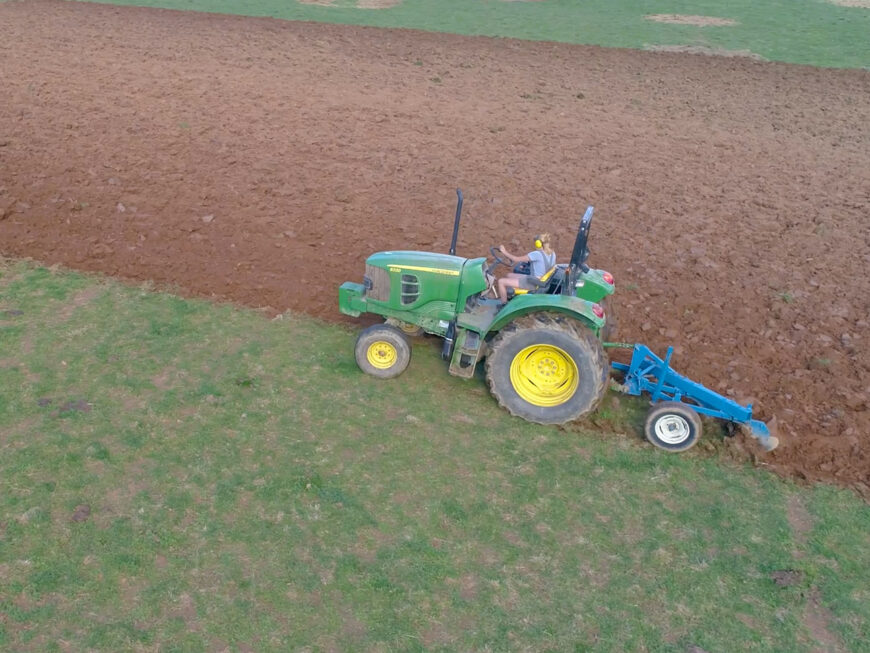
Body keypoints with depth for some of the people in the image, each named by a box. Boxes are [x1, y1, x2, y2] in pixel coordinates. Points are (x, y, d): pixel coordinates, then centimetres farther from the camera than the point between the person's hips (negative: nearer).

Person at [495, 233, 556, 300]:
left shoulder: (537, 254, -22)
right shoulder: (552, 254, 1)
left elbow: (517, 259, -18)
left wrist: (504, 251, -5)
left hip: (532, 283, -10)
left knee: (500, 281, -8)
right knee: (509, 275, 24)